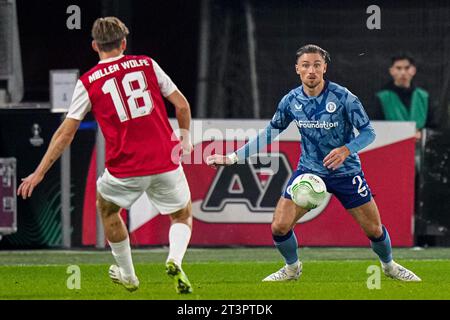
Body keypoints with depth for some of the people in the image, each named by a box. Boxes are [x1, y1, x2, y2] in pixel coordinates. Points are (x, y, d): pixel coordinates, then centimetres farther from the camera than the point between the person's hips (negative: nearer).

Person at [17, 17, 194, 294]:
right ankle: (175, 260, -9)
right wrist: (185, 137, 24)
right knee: (183, 216, 21)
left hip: (125, 169, -1)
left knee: (107, 208, 29)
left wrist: (39, 173, 7)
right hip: (165, 162, 1)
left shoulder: (88, 83, 0)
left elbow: (66, 133, 1)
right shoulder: (146, 64, 4)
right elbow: (182, 105, 5)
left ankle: (127, 275, 35)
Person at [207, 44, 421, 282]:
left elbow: (368, 132, -13)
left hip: (345, 171, -2)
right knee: (279, 227, -9)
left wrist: (346, 150, -32)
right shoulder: (291, 100, -7)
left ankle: (389, 265, 33)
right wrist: (232, 158, 3)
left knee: (374, 229, 2)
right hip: (308, 170, 2)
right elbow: (269, 134, 6)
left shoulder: (342, 97, -18)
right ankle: (292, 269, 20)